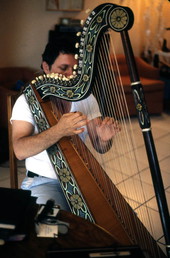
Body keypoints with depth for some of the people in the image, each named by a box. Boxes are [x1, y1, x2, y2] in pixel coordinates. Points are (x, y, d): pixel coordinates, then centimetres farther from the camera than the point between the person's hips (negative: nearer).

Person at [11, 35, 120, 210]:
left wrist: (104, 138, -26)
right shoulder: (27, 101, -9)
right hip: (43, 181, -3)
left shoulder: (86, 98, 2)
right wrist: (59, 130, -38)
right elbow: (20, 150, -23)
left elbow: (99, 148, -1)